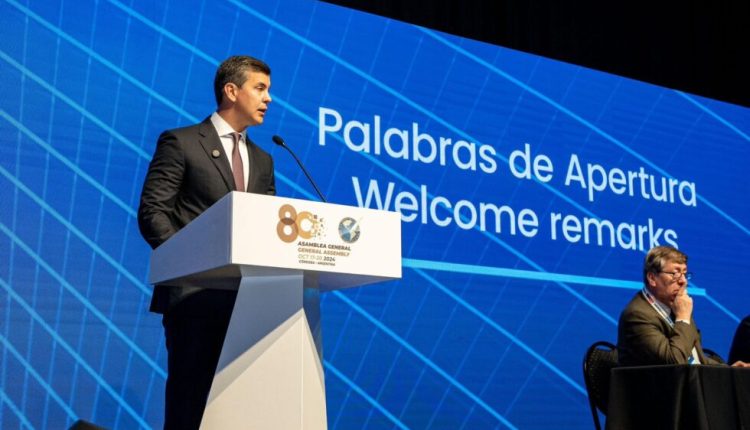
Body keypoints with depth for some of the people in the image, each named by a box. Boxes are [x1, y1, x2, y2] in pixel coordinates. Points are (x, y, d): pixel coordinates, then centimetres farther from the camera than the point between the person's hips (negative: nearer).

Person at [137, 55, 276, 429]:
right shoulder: (180, 142, 1)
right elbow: (151, 212, -6)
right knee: (190, 394, -2)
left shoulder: (262, 160, 19)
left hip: (248, 296, 5)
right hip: (195, 292, -5)